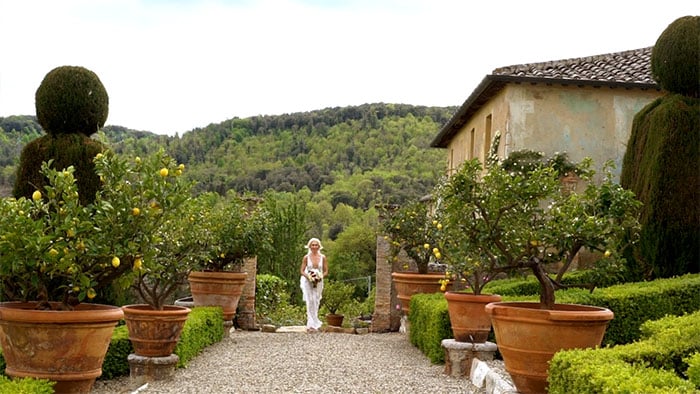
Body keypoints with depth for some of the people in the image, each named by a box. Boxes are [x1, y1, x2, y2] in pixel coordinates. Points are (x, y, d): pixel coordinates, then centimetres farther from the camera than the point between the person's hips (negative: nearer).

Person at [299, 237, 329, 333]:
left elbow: (326, 271, 4)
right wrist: (308, 276, -18)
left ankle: (311, 324, 14)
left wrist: (321, 276, -16)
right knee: (310, 302, -11)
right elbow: (302, 271, -1)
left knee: (316, 303, 4)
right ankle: (314, 324, -8)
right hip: (307, 282, -2)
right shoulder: (306, 257, -2)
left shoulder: (323, 258, 1)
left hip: (318, 282, 2)